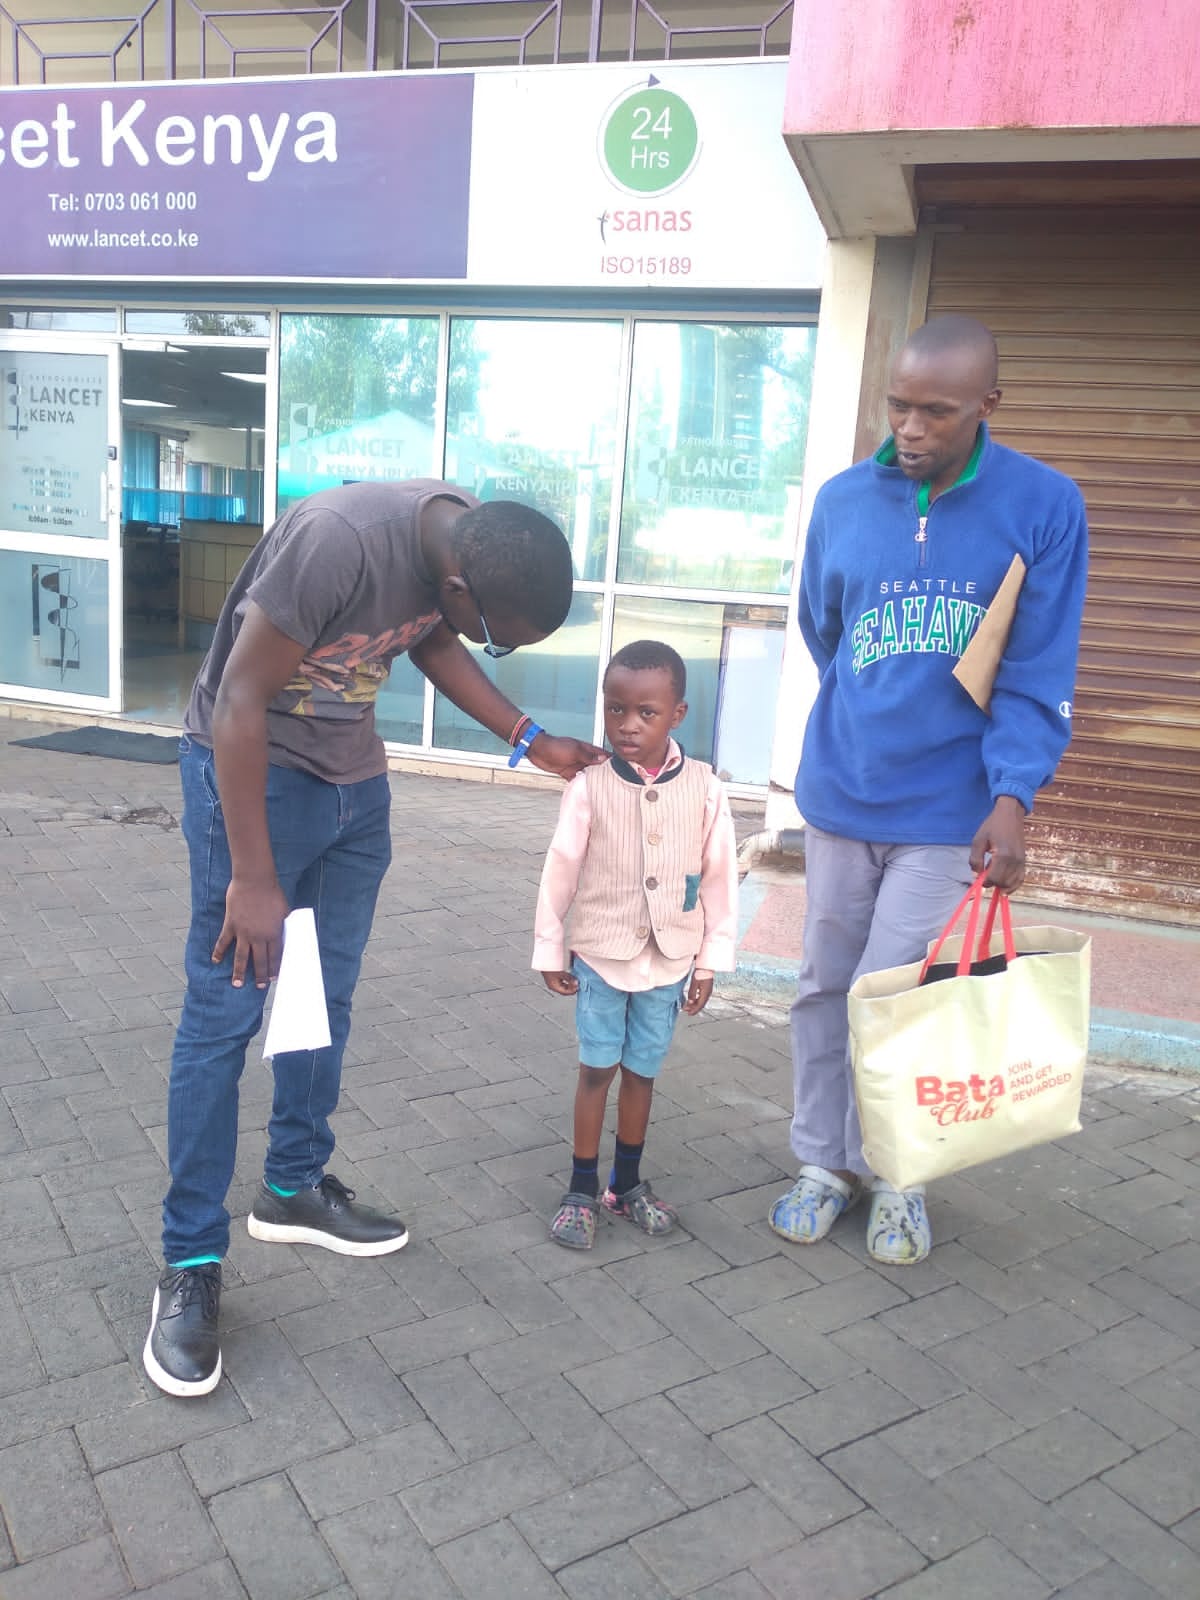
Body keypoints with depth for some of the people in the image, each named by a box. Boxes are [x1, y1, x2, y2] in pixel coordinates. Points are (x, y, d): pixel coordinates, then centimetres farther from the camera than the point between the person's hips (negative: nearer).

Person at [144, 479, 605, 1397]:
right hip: (249, 769, -7)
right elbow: (239, 702, -25)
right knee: (225, 1013, -4)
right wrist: (252, 877, -21)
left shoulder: (474, 539, -9)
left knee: (328, 998, 13)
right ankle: (192, 1264, 9)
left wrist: (531, 741, 2)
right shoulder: (338, 540, -32)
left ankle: (295, 1189, 32)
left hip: (355, 780, 7)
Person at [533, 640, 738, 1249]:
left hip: (669, 960, 1)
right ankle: (582, 1190, 24)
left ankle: (627, 1184, 32)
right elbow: (560, 872, -4)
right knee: (597, 1069, 8)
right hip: (600, 956, -1)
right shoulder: (589, 787, -13)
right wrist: (549, 951, 3)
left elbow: (719, 878, -2)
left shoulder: (704, 789, -10)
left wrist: (710, 961, 2)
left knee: (642, 1072, 14)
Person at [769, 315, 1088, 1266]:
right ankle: (824, 1164, 29)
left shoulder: (1044, 507, -8)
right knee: (825, 987, 11)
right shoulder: (843, 501, 0)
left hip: (948, 808, -3)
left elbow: (1040, 675, -10)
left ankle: (894, 1177, 22)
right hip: (840, 794, 4)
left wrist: (1013, 796, -19)